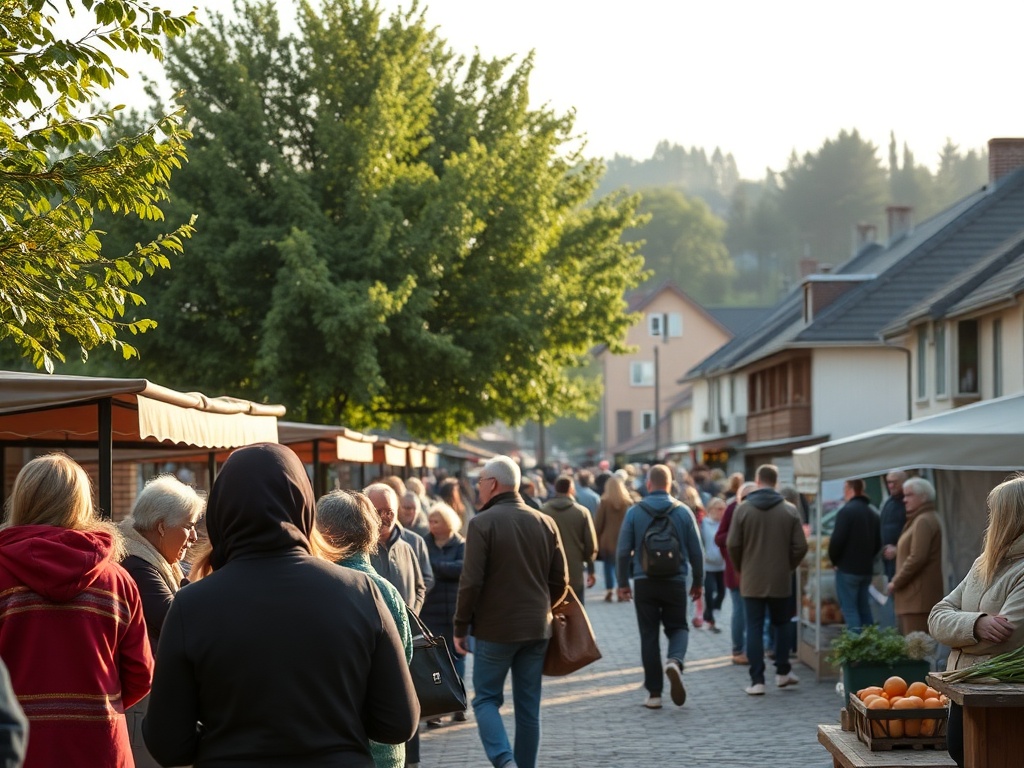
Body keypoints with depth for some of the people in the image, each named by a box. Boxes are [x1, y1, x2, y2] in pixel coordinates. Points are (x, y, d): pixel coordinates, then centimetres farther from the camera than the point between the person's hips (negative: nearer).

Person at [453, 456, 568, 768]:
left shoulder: (482, 523, -11)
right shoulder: (545, 523, 6)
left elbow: (471, 582, -14)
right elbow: (560, 580, 8)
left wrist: (460, 628, -5)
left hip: (495, 630, -5)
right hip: (537, 629, 5)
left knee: (486, 699, 5)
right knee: (528, 706, 11)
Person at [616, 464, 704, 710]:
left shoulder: (634, 512, -3)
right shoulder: (683, 511, -2)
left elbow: (623, 551, -3)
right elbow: (696, 551, 1)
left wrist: (623, 582, 7)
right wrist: (698, 582, 13)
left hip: (644, 583, 0)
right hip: (675, 582, 0)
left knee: (649, 635, 8)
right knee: (678, 627, 15)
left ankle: (654, 693, 6)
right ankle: (675, 661, -18)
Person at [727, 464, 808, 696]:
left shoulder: (743, 509, -7)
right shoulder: (789, 510, -4)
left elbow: (732, 545, -6)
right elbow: (800, 546, -4)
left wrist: (741, 569, 11)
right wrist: (788, 566, 12)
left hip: (752, 580, -1)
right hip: (781, 580, 1)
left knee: (755, 628, 2)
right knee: (782, 624, 19)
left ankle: (757, 680, -2)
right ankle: (783, 672, 21)